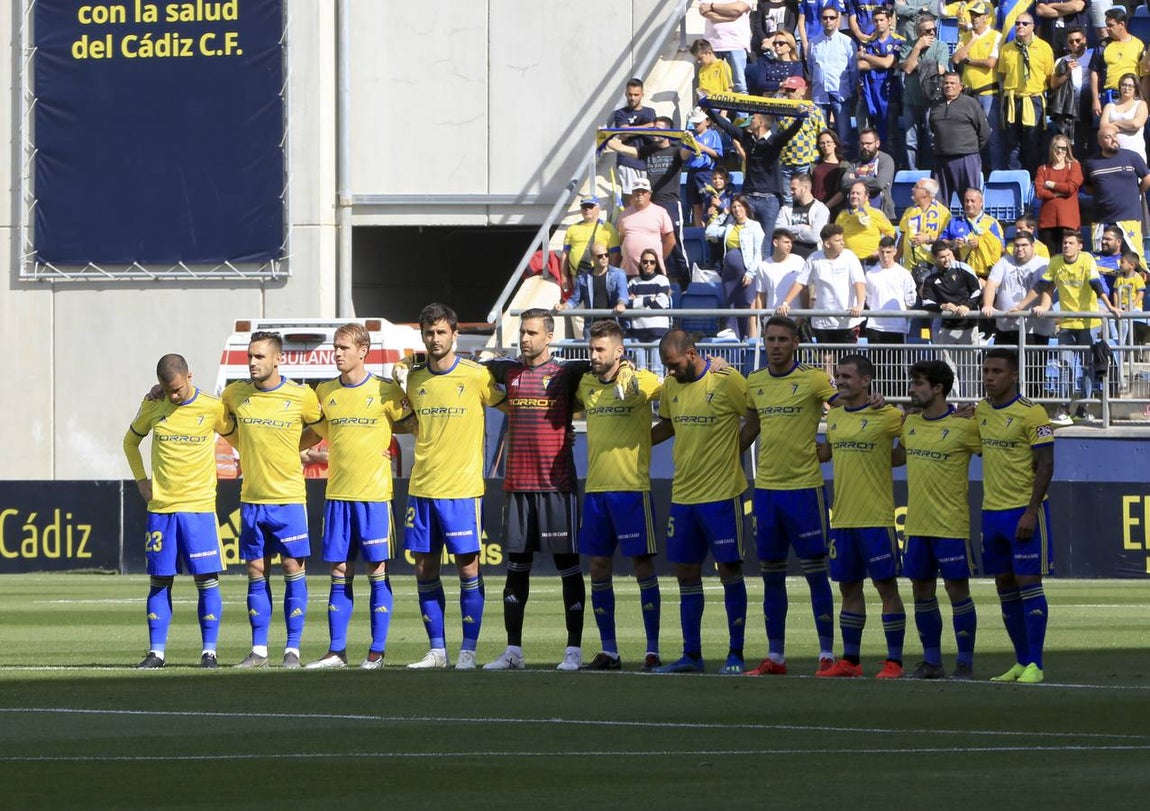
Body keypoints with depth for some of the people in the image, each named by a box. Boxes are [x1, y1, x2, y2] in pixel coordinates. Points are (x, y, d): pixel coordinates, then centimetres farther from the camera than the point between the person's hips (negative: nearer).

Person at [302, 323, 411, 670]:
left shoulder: (385, 392, -3)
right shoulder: (325, 392, 11)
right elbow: (316, 432, 24)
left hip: (374, 495, -4)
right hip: (337, 494, 4)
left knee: (378, 571, -2)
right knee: (340, 573, 6)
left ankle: (377, 651, 1)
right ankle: (336, 651, 9)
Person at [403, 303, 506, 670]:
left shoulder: (477, 376, -5)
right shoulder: (414, 379, 9)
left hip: (462, 488, -5)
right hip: (421, 488, 5)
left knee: (467, 567, -3)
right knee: (425, 570, 5)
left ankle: (468, 650, 2)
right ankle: (436, 650, 12)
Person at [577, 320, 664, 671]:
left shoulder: (640, 381, -7)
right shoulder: (584, 384, 10)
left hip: (632, 487, -6)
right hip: (595, 487, 6)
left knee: (642, 564, -4)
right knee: (598, 569, 6)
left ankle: (652, 651, -1)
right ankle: (608, 651, 12)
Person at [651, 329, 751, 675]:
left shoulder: (726, 381, -12)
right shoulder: (670, 386, 8)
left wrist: (732, 448, -5)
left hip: (722, 493, -6)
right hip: (683, 493, 6)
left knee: (729, 569, -2)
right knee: (686, 573, 8)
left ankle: (736, 654, 4)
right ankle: (691, 655, 15)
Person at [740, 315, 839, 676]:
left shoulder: (812, 379, -6)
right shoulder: (754, 382, 9)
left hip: (805, 486, -5)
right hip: (765, 487, 5)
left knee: (815, 571, -1)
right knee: (771, 575, 8)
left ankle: (827, 653, 4)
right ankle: (775, 656, 15)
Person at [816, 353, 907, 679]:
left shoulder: (886, 416, -8)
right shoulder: (834, 417, 11)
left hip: (876, 518, -7)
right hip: (841, 518, 7)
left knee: (886, 585, -2)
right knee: (848, 587, 11)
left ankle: (894, 661, 1)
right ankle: (850, 660, 17)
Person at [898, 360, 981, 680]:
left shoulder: (964, 426, -10)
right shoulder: (909, 423, 8)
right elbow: (901, 455, 21)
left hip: (951, 522, -6)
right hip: (916, 523, 6)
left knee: (957, 588, -3)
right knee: (921, 590, 9)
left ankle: (965, 663, 3)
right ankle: (932, 661, 18)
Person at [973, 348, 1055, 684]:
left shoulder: (1032, 414, -11)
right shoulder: (981, 411, 9)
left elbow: (1045, 466, -12)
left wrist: (1031, 512, -18)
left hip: (1025, 510, -7)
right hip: (992, 511, 7)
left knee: (1028, 583, -7)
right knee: (1005, 588, 9)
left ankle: (1035, 665, -4)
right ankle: (1021, 661, 17)